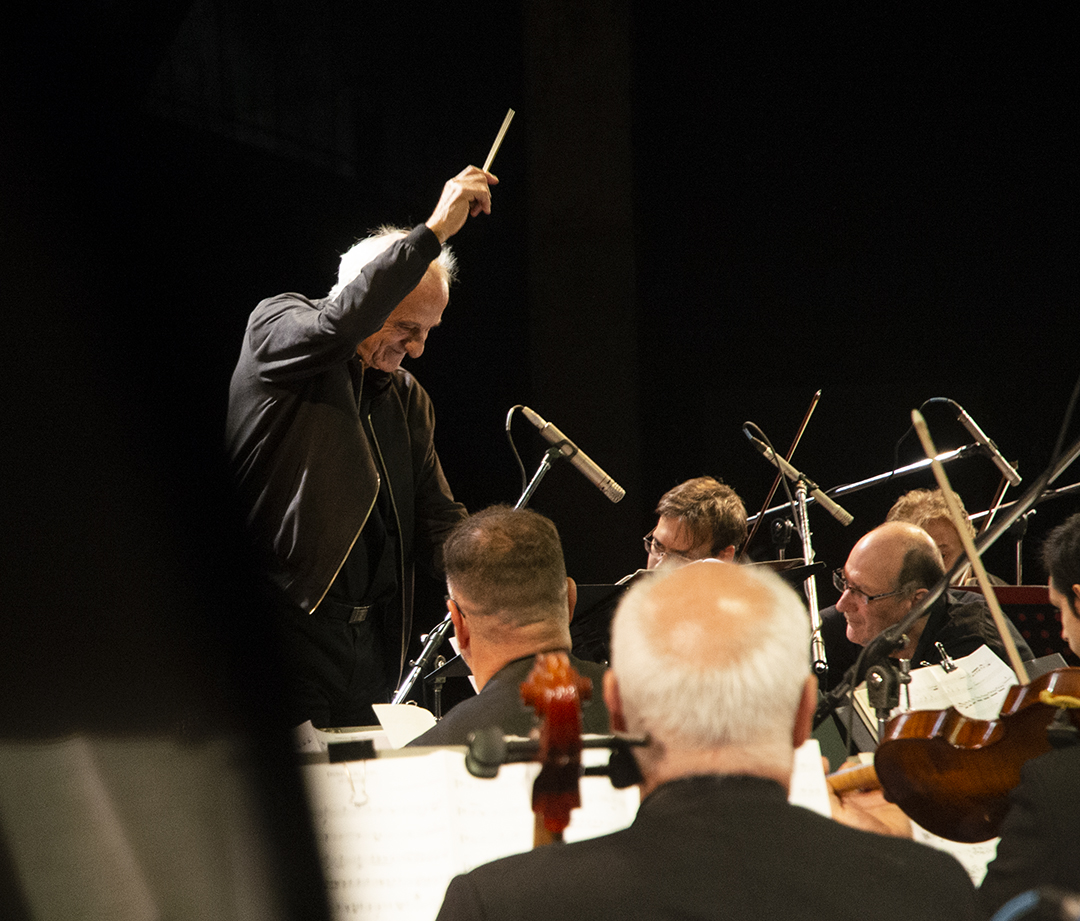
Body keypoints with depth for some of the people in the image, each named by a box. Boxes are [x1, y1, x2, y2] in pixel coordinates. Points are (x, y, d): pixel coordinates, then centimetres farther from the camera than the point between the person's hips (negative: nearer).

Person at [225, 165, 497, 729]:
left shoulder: (408, 398, 17)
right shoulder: (275, 329, -1)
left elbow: (436, 515, 15)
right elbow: (337, 324, -25)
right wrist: (433, 232, -23)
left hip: (374, 640, 7)